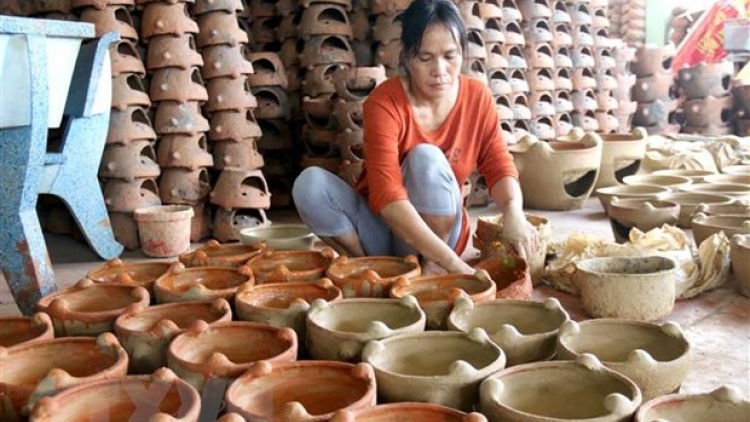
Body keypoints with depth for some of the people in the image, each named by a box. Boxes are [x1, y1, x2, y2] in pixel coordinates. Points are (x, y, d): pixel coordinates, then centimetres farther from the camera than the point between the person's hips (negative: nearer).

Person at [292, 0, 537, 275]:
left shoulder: (478, 98, -8)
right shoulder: (384, 102, -22)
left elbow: (499, 167, -8)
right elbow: (386, 195, -33)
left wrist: (513, 211, -33)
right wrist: (454, 264, -41)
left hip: (440, 231, 1)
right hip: (382, 227, -1)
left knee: (427, 157, -29)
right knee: (310, 183, -27)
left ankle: (432, 270, -19)